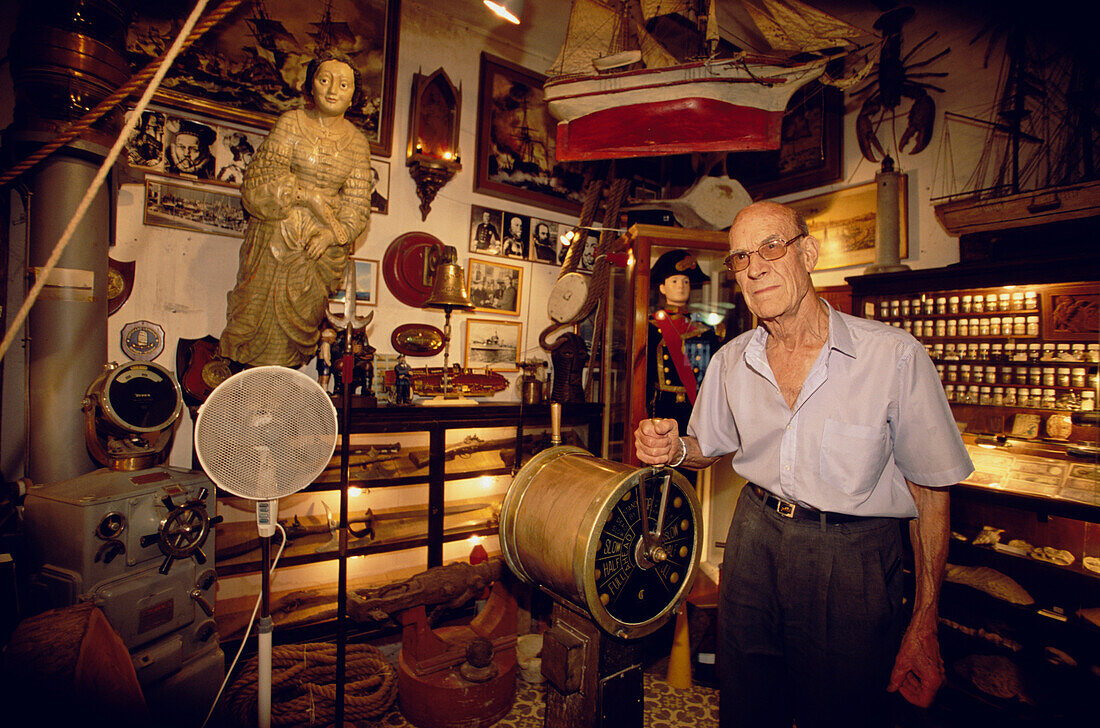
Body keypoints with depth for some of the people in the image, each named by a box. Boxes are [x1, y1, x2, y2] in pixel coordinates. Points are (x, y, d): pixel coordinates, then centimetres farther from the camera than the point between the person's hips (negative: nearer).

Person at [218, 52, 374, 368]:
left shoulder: (357, 142, 4)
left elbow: (357, 204, 0)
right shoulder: (291, 123, -1)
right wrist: (309, 197, -18)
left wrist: (333, 233, -15)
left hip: (321, 246, 1)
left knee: (301, 314, 9)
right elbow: (265, 176, -7)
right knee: (260, 304, 7)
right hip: (276, 233, -1)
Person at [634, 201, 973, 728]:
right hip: (755, 541, 4)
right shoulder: (731, 361, -2)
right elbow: (708, 447, 13)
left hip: (854, 555, -3)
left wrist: (923, 625, -6)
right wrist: (676, 450, -12)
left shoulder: (895, 355, -15)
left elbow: (929, 489, -7)